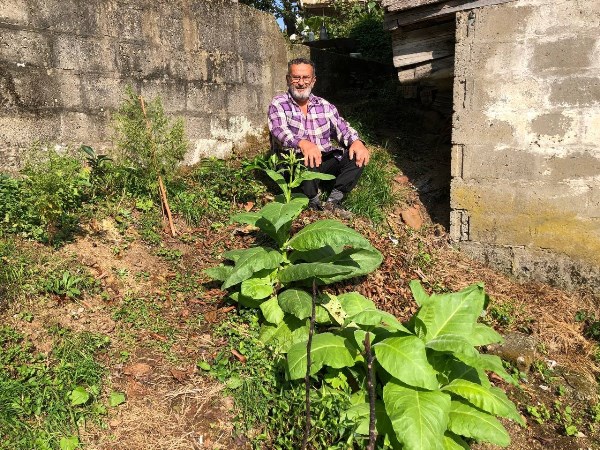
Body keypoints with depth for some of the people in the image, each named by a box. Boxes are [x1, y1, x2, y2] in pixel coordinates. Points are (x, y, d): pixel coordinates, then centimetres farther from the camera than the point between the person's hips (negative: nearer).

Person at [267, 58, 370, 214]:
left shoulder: (325, 106, 16)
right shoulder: (278, 104, 2)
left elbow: (341, 127, 6)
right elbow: (279, 130, -17)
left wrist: (356, 141, -19)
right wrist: (302, 143, -39)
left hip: (326, 162, 5)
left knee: (359, 156, -15)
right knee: (306, 160, -37)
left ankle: (333, 202, -20)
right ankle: (314, 204, -16)